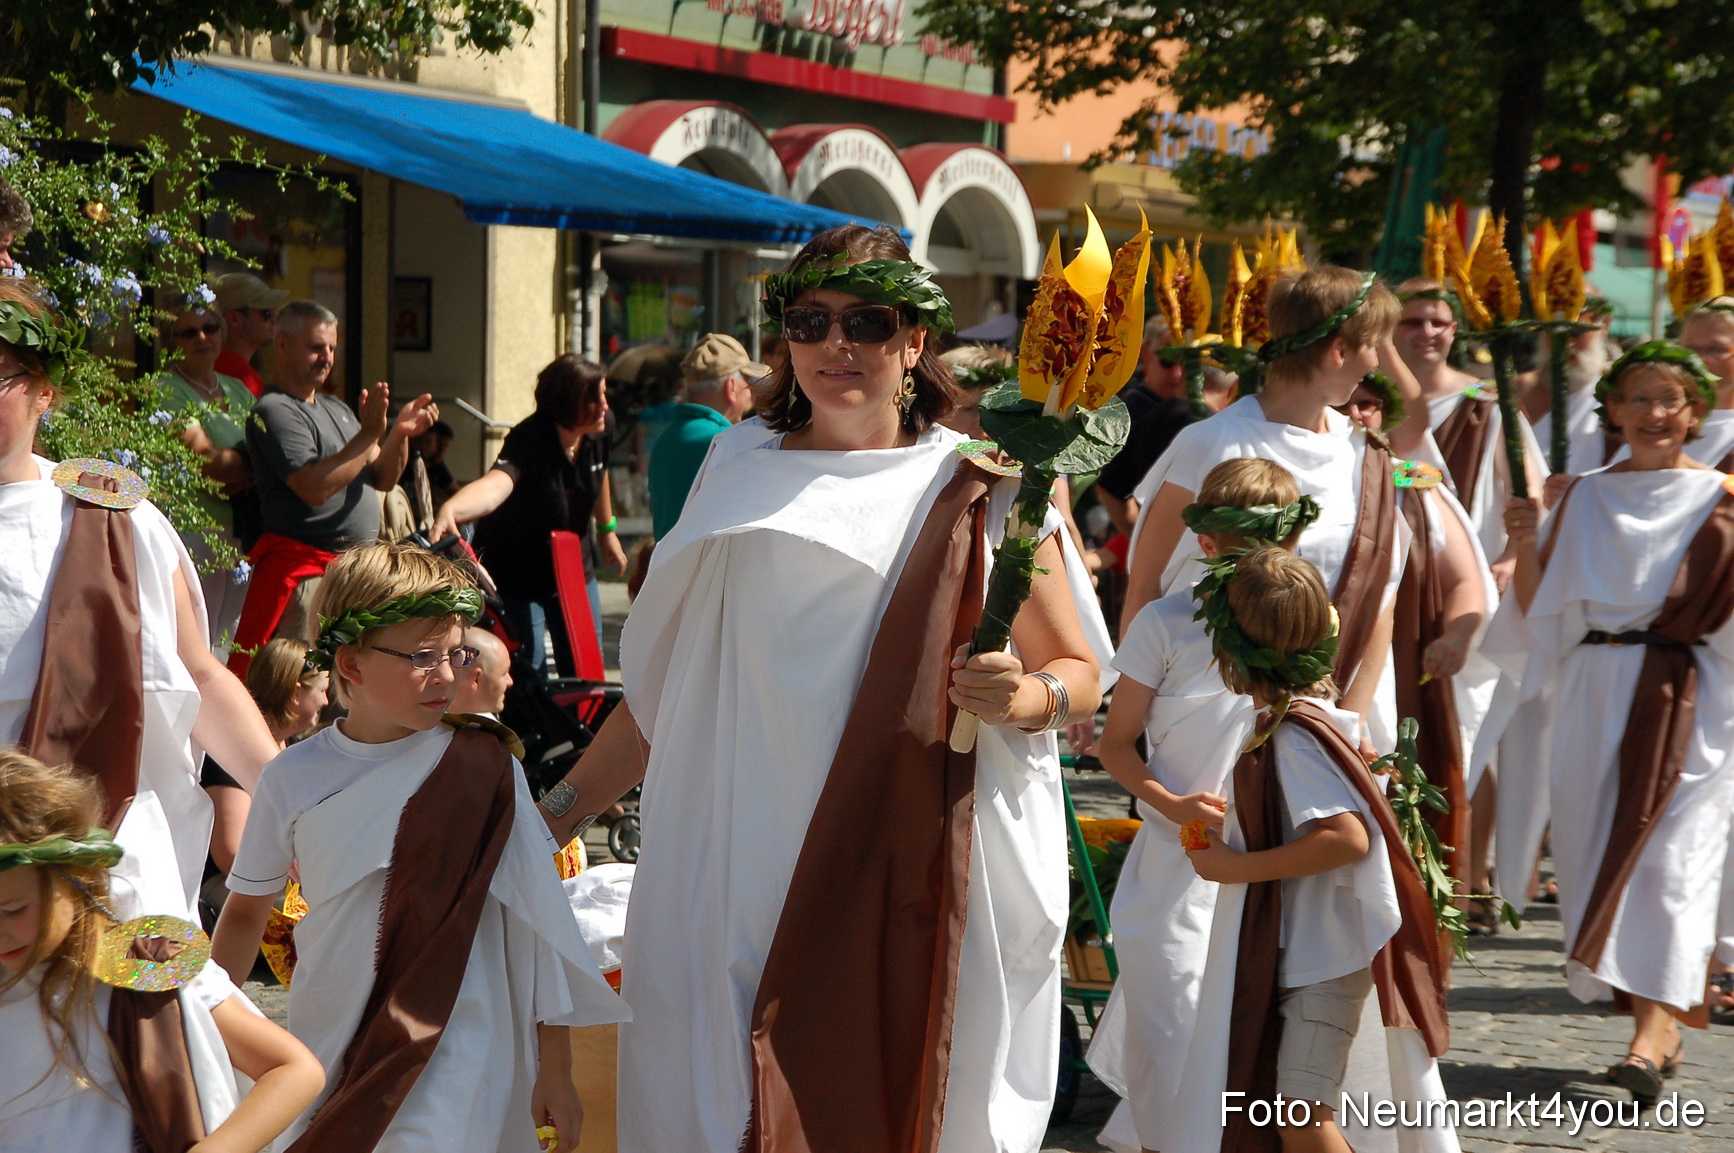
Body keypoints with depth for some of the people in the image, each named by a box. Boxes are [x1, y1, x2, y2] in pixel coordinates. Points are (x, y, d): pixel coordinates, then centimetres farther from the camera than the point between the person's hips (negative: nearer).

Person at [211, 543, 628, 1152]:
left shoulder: (483, 768, -4)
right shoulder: (292, 779, 1)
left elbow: (537, 924, -1)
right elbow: (247, 910, 15)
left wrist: (555, 1070, 0)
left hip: (455, 1046, -2)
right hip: (325, 1048, 3)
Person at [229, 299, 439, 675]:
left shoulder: (335, 407, 18)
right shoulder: (273, 412, -10)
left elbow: (382, 479, 15)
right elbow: (315, 488, -22)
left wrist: (401, 434, -3)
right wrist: (369, 433, -21)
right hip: (307, 570, -9)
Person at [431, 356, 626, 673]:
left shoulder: (598, 433, -12)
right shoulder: (528, 441, -31)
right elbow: (495, 483, -52)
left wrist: (607, 530, 25)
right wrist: (451, 509, -73)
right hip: (516, 575, -6)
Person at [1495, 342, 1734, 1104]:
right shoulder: (1584, 500, 11)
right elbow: (1537, 610, 10)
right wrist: (1526, 543, -6)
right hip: (1594, 695, 4)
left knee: (1667, 855, -10)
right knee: (1595, 843, 4)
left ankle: (1653, 1031, -15)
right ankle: (1661, 1018, 16)